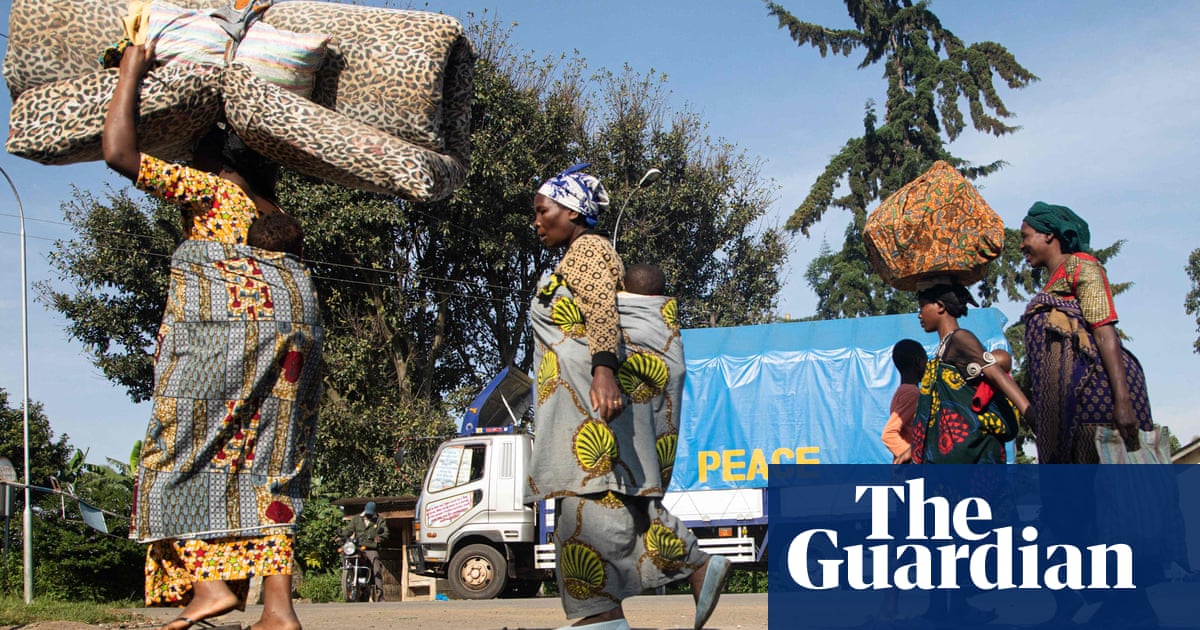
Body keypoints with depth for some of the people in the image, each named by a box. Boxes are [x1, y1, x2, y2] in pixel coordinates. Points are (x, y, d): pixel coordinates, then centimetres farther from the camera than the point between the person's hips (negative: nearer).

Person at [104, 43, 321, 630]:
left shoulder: (206, 187, 5)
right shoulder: (274, 208, 23)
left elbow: (118, 149, 0)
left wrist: (131, 71, 10)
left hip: (225, 319, -7)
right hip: (294, 325, 7)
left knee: (183, 455, 2)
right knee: (268, 467, 5)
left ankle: (209, 582, -13)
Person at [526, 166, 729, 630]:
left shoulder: (587, 249, -6)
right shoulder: (575, 258, 24)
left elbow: (604, 313, -22)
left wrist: (603, 372, -36)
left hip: (592, 397, -10)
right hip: (574, 406, 10)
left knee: (598, 497, -16)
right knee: (582, 504, 5)